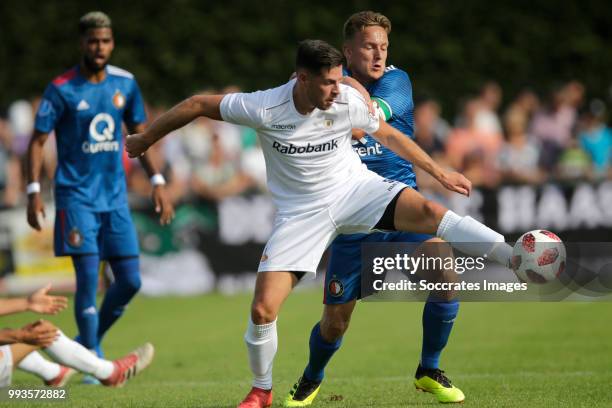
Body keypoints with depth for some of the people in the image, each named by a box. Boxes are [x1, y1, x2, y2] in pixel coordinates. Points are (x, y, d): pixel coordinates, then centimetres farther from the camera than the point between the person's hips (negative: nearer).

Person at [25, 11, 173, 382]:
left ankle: (89, 342, 23)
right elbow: (38, 141, -4)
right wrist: (34, 191, -13)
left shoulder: (125, 84, 5)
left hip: (115, 198, 5)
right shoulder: (62, 89, -8)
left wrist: (157, 182, 8)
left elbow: (140, 135, 15)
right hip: (76, 196, -5)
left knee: (130, 281, 2)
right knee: (88, 277, -11)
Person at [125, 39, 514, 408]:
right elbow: (198, 104, -9)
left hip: (354, 188, 0)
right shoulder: (264, 108, -22)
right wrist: (145, 140, 2)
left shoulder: (349, 102, -16)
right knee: (262, 310, -8)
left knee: (428, 212, -28)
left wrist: (440, 173, 7)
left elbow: (388, 135, 3)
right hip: (302, 212, 0)